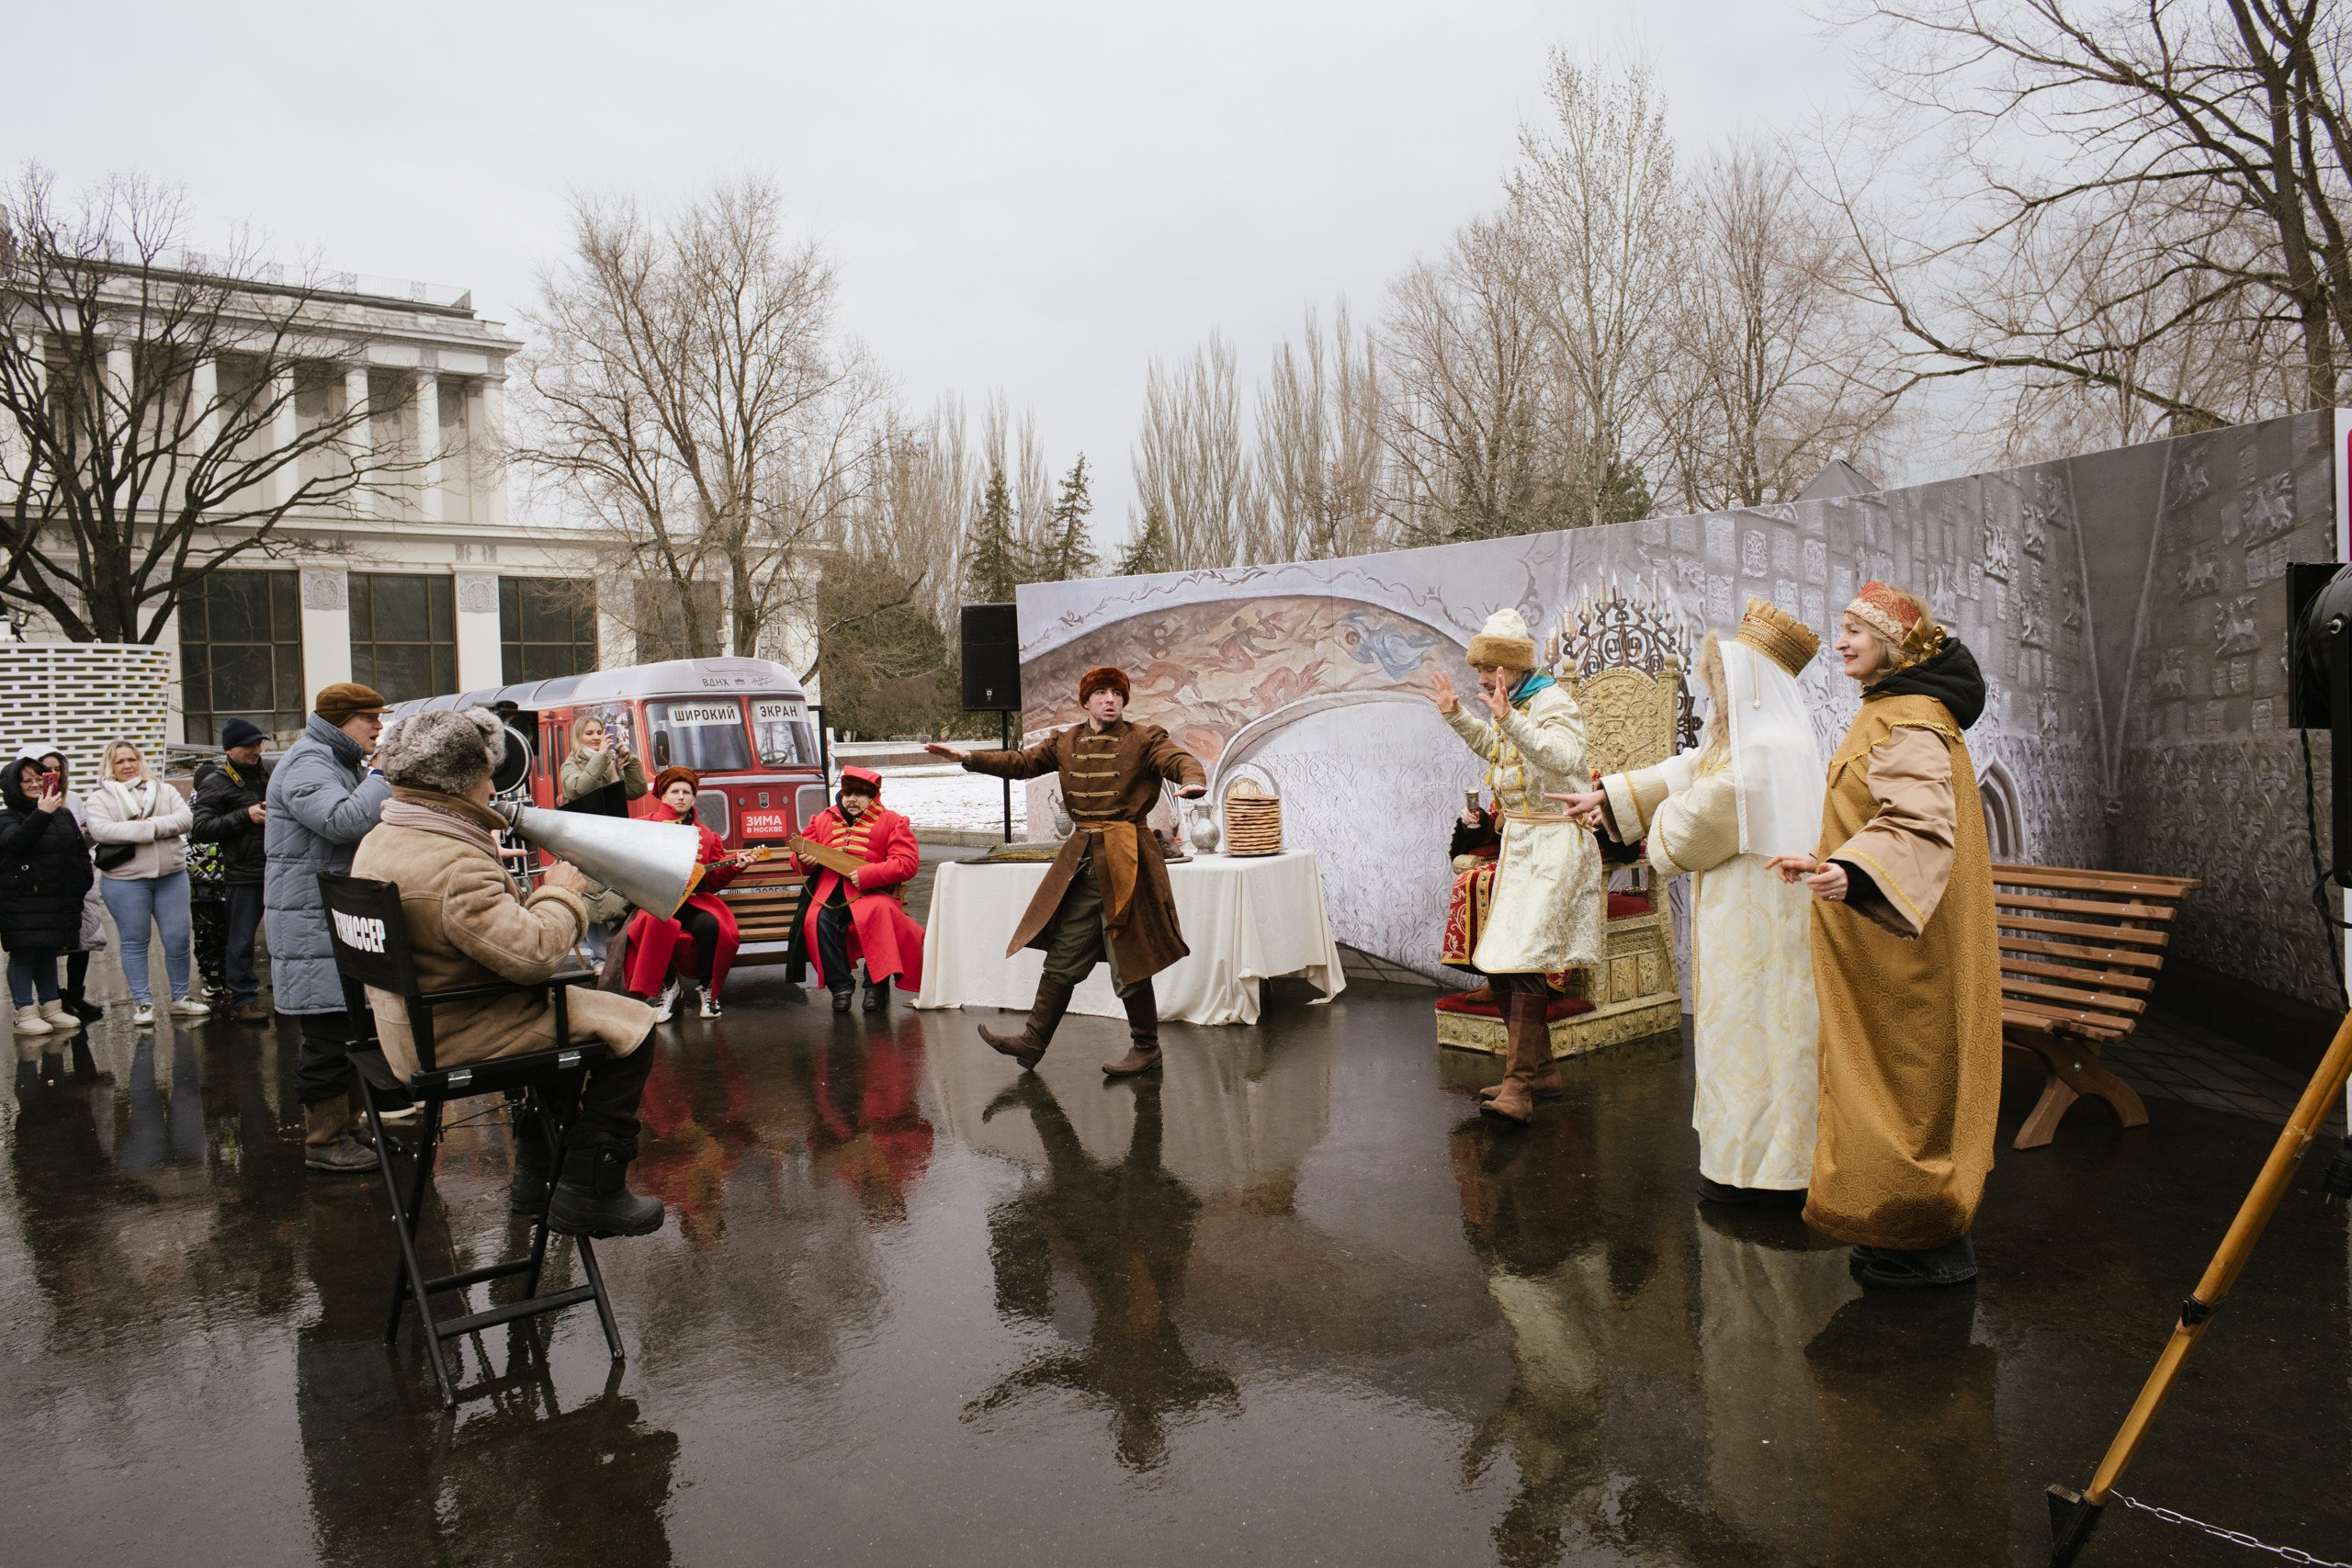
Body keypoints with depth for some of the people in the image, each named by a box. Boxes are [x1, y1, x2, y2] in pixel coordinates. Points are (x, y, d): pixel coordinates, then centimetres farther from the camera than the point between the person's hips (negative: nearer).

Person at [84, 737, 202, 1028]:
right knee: (134, 942, 5)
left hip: (171, 876, 2)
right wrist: (149, 830, -17)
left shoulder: (164, 791, 12)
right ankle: (143, 1002, 13)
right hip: (125, 881, -2)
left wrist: (153, 824, -17)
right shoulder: (101, 797, 3)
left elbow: (186, 817, -1)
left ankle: (180, 997, 19)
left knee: (178, 939, 5)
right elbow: (100, 830, -13)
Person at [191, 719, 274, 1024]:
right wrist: (245, 815, -20)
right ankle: (243, 999, 9)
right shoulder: (215, 783, -4)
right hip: (244, 874, -5)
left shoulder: (268, 771, 13)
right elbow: (201, 829, -14)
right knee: (241, 939, 1)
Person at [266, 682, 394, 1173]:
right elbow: (343, 822, -30)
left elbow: (374, 829, 26)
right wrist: (386, 779, -18)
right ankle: (324, 1141, 2)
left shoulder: (346, 763, 19)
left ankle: (347, 1121, 24)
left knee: (355, 1024, 14)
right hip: (314, 925, -10)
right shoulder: (306, 764, -14)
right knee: (330, 1032, -7)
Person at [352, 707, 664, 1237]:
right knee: (630, 1026, -5)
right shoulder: (451, 864, -27)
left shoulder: (381, 838, 7)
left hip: (411, 1029, 11)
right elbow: (532, 954, -31)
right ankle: (589, 1193, 0)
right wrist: (560, 895, -14)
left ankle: (536, 1175, 34)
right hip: (456, 1039, -11)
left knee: (557, 1008, 31)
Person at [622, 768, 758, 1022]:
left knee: (710, 924, -32)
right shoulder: (646, 826, 12)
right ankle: (667, 988, -15)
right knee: (658, 923, -38)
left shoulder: (706, 835, 19)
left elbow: (713, 880, 17)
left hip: (694, 899, 2)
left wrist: (735, 864, 0)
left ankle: (707, 988, -9)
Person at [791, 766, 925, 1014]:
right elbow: (799, 860, 24)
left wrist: (867, 875, -16)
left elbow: (908, 862, -6)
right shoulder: (823, 820, 20)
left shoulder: (892, 821, 7)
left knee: (875, 915, -36)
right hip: (831, 893, 3)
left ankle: (877, 986, -24)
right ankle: (840, 986, -21)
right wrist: (804, 860, -3)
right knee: (820, 920, -29)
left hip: (873, 891, -3)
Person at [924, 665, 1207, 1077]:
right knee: (1063, 955, 11)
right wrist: (967, 757, 5)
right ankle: (1033, 1041, 17)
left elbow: (1180, 760, -18)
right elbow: (1021, 763, 14)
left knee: (1129, 959, 0)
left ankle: (1145, 1049, 14)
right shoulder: (1065, 742, 12)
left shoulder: (1145, 740, -3)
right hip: (1080, 858, 5)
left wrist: (1193, 781, -41)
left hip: (1126, 858, -5)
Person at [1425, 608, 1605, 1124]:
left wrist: (1509, 719, -40)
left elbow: (1565, 756, -32)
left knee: (1525, 959, -17)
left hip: (1553, 843, -9)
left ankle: (1518, 1088, -18)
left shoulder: (1552, 703, -13)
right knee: (1496, 961, 8)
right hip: (1517, 841, 10)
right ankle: (1542, 1069, 18)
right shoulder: (1511, 706, 13)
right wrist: (1457, 715, 20)